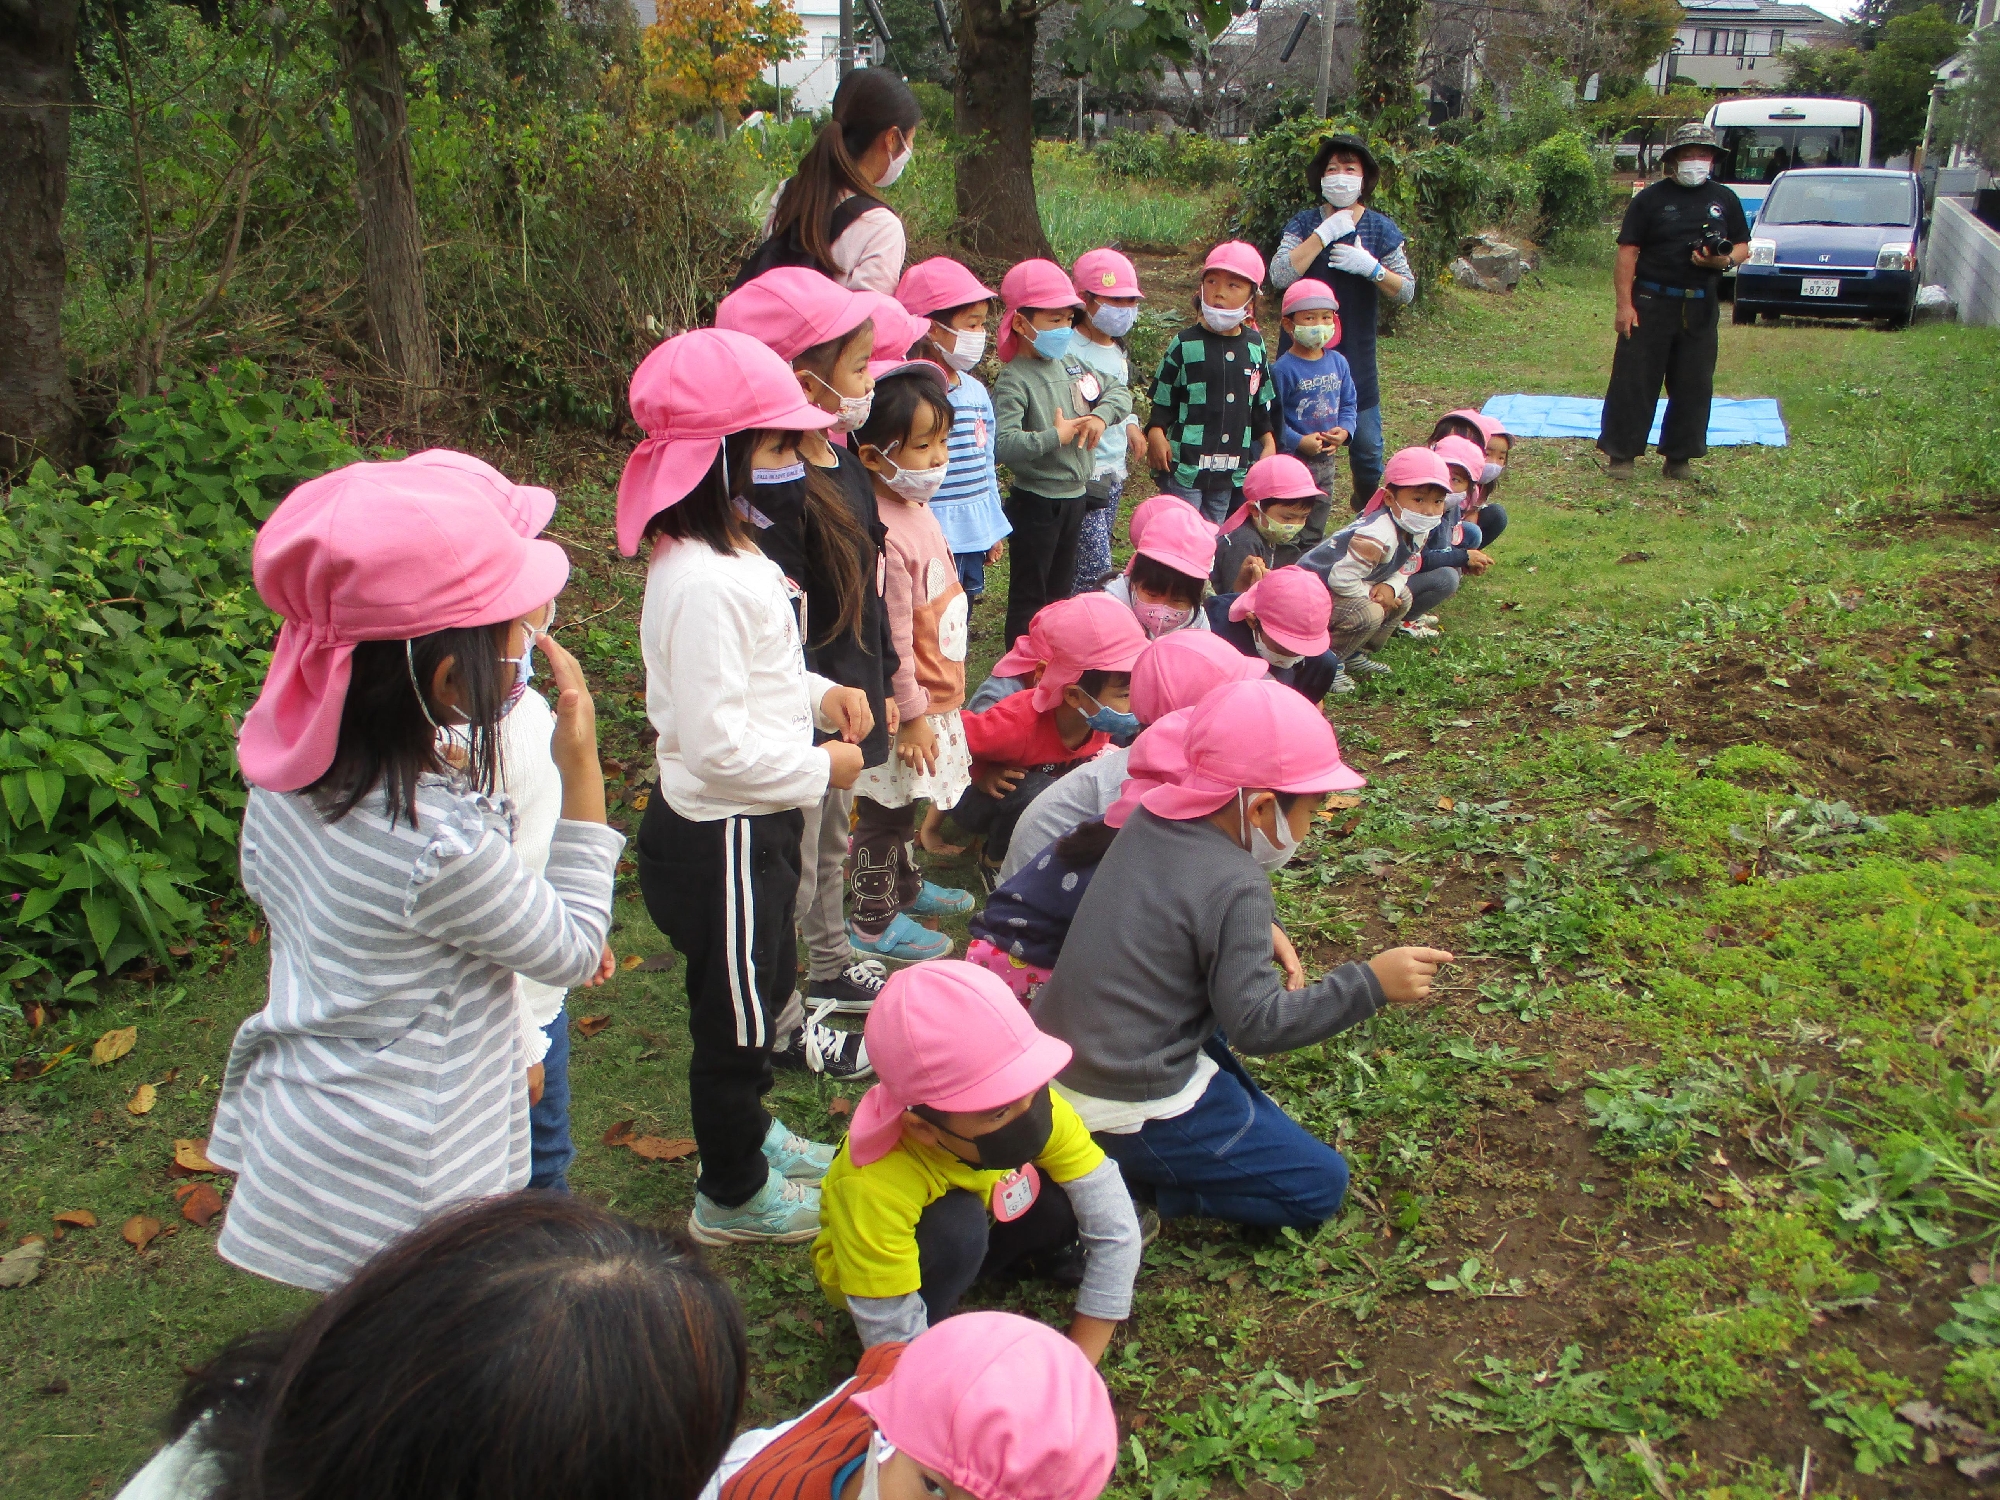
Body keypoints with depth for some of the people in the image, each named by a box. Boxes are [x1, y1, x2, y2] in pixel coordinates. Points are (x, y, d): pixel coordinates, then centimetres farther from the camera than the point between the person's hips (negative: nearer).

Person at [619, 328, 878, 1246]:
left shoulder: (726, 555, 5)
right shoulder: (702, 583, -29)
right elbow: (715, 741, -30)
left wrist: (819, 693, 4)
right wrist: (821, 767, -18)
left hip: (749, 829, 10)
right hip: (719, 841, -10)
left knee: (764, 987, 28)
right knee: (736, 1013, 10)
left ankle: (748, 1136, 51)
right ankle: (734, 1197, 31)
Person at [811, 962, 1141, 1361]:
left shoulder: (1025, 1098, -30)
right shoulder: (875, 1187, -40)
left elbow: (1116, 1228, -25)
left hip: (976, 1238, 4)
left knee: (1063, 1195, -25)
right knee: (957, 1224, -35)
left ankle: (1039, 1256, 8)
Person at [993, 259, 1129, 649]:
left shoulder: (1071, 363, 5)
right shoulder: (1015, 380, -19)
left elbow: (1120, 393, 13)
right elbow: (1001, 444, -32)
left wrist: (1101, 415, -8)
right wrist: (1056, 436, -26)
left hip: (1074, 496, 8)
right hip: (1036, 503, -8)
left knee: (1061, 591, 20)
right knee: (1029, 597, 3)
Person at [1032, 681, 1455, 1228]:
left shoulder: (1150, 820, 1)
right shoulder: (1237, 888, -21)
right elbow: (1256, 1026, -19)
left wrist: (1258, 935, 4)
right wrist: (1369, 983, -18)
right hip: (1130, 1113, -8)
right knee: (1321, 1186, 3)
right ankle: (1125, 1177, -5)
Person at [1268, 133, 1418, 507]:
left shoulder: (1381, 228, 1)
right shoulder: (1305, 223, 0)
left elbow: (1406, 292, -1)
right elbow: (1280, 274, -16)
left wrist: (1371, 267, -18)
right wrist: (1324, 234, -19)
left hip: (1356, 360, 0)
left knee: (1367, 448, 4)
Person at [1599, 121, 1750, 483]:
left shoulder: (1725, 199, 13)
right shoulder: (1650, 199, 2)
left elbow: (1743, 247, 17)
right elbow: (1627, 253, -3)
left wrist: (1725, 260, -8)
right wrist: (1624, 304, -12)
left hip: (1701, 307, 3)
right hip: (1652, 302, -3)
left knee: (1693, 385, 5)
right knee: (1634, 380, -3)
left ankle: (1679, 458, 14)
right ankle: (1620, 453, 4)